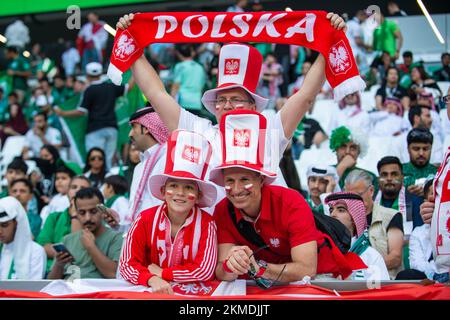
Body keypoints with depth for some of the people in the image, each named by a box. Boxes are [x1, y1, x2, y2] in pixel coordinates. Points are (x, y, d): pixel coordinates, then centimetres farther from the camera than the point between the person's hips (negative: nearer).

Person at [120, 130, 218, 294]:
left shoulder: (206, 223, -7)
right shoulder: (146, 219, -4)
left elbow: (205, 271, -13)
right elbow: (127, 264, -8)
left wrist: (161, 272, -12)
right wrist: (152, 279, -26)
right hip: (153, 292, 1)